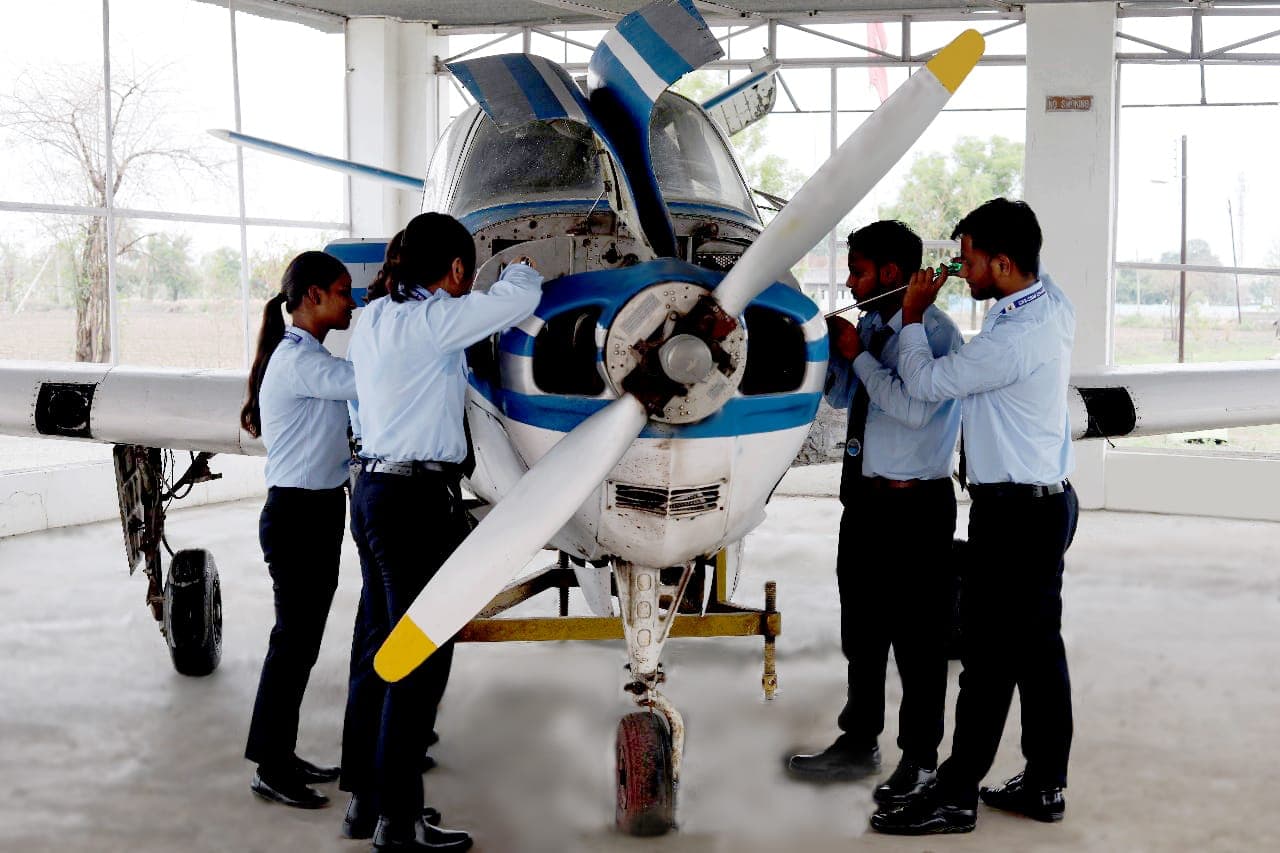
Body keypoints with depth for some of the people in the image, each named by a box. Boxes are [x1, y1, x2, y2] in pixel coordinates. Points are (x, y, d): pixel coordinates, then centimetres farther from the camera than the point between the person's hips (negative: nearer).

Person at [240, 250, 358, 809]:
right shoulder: (298, 360, -17)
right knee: (294, 640, -4)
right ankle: (270, 770, 5)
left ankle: (281, 755, 23)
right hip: (298, 515, -10)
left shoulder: (308, 358, 16)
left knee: (303, 639, 14)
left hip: (318, 512, 10)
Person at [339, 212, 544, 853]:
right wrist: (519, 269, 3)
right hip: (419, 499, -9)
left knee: (378, 651, 15)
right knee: (418, 662, -3)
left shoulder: (374, 319, 11)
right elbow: (519, 297, -17)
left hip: (373, 488, 9)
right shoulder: (431, 321, -14)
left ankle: (363, 799, 23)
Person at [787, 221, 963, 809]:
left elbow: (915, 408, -29)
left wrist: (858, 355, -19)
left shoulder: (935, 333, -15)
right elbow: (840, 395, 20)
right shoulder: (871, 327, 8)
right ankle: (859, 743, 33)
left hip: (913, 506, -8)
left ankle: (920, 760, 16)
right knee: (861, 630, 19)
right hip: (863, 496, 8)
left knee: (916, 638, 3)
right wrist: (832, 348, 2)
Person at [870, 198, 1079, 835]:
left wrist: (912, 316, -1)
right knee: (1039, 646, 14)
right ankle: (1045, 785, 23)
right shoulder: (1049, 303, 7)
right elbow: (968, 362, 19)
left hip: (1014, 514, -10)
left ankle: (956, 797, 4)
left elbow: (928, 383, -15)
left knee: (989, 657, -3)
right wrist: (926, 313, 13)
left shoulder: (1018, 335, -22)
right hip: (1047, 501, 10)